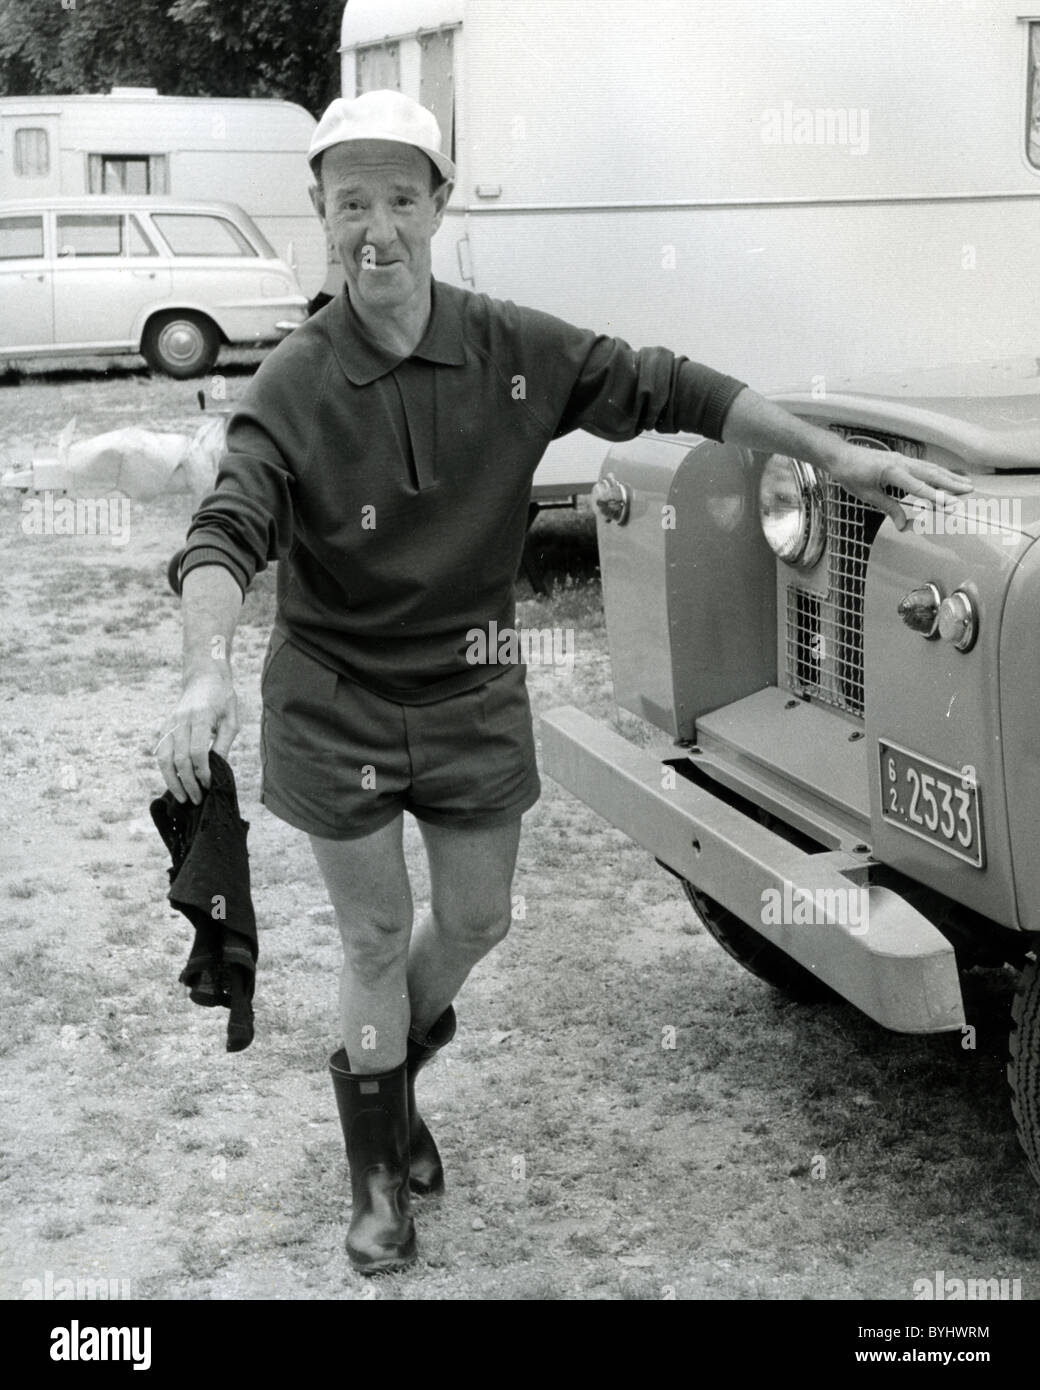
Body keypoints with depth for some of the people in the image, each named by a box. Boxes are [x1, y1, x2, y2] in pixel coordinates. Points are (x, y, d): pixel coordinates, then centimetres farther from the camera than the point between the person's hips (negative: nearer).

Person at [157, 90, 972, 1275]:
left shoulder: (514, 351, -9)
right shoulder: (292, 388, -16)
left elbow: (668, 391, -3)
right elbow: (226, 534, -27)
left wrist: (834, 455, -6)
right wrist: (208, 675, -45)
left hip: (472, 697, 3)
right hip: (334, 710, -3)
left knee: (473, 923, 15)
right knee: (377, 939, 8)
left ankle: (389, 1063, 47)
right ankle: (378, 1169, 30)